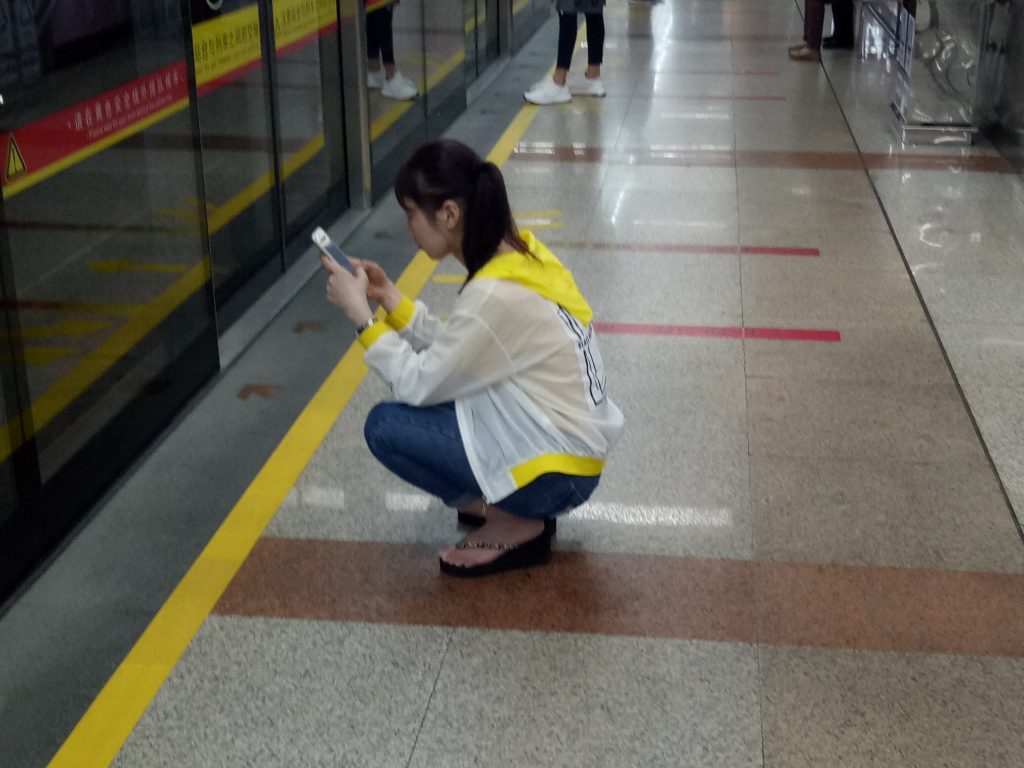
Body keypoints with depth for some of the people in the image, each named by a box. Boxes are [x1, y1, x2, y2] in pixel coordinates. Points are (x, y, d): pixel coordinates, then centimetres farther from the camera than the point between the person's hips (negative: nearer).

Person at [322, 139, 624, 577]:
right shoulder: (516, 254, 0)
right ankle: (506, 500, 14)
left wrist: (360, 315, -10)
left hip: (557, 470, -9)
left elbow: (420, 384, -16)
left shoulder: (495, 296, -27)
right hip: (568, 437, 9)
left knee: (386, 426, -11)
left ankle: (515, 523, 0)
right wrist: (390, 299, 3)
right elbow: (450, 353, 8)